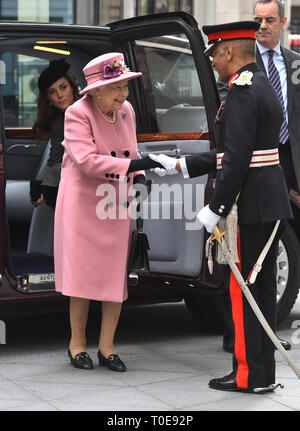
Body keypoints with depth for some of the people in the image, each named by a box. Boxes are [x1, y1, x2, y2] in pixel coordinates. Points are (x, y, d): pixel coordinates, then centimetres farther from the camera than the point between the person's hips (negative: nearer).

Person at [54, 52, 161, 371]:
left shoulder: (126, 111, 4)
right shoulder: (77, 114, -15)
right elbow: (86, 160, -25)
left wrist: (137, 177, -8)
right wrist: (132, 165, -32)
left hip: (116, 204, 6)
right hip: (83, 203, -5)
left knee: (115, 274, 4)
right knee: (83, 273, 0)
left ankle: (106, 347, 13)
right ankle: (77, 343, 16)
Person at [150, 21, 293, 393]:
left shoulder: (242, 92, -16)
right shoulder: (262, 87, 16)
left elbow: (237, 159, -23)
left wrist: (215, 209, -18)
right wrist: (179, 166, 18)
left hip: (250, 206, -10)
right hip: (270, 203, 10)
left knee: (243, 289, -2)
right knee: (262, 288, 13)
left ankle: (249, 374, 3)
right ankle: (263, 372, 19)